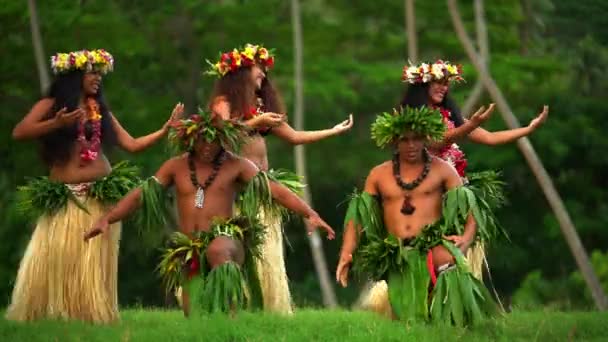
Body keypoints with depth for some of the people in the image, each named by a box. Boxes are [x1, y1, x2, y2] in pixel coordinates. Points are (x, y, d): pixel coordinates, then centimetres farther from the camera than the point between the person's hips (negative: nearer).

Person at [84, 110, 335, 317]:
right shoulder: (176, 167, 11)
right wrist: (107, 219, -1)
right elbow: (141, 194, 10)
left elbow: (274, 190, -6)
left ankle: (230, 314, -45)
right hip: (190, 250, 4)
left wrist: (310, 214, -19)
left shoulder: (237, 166, 2)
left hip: (227, 238, -4)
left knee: (217, 250, -41)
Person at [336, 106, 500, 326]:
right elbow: (358, 215, 13)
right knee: (407, 321, -10)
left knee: (446, 258, -37)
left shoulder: (442, 170, 9)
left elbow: (468, 206, 2)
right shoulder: (379, 175, 15)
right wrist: (346, 253, -1)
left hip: (434, 247, -2)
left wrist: (466, 238, -18)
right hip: (398, 258, 2)